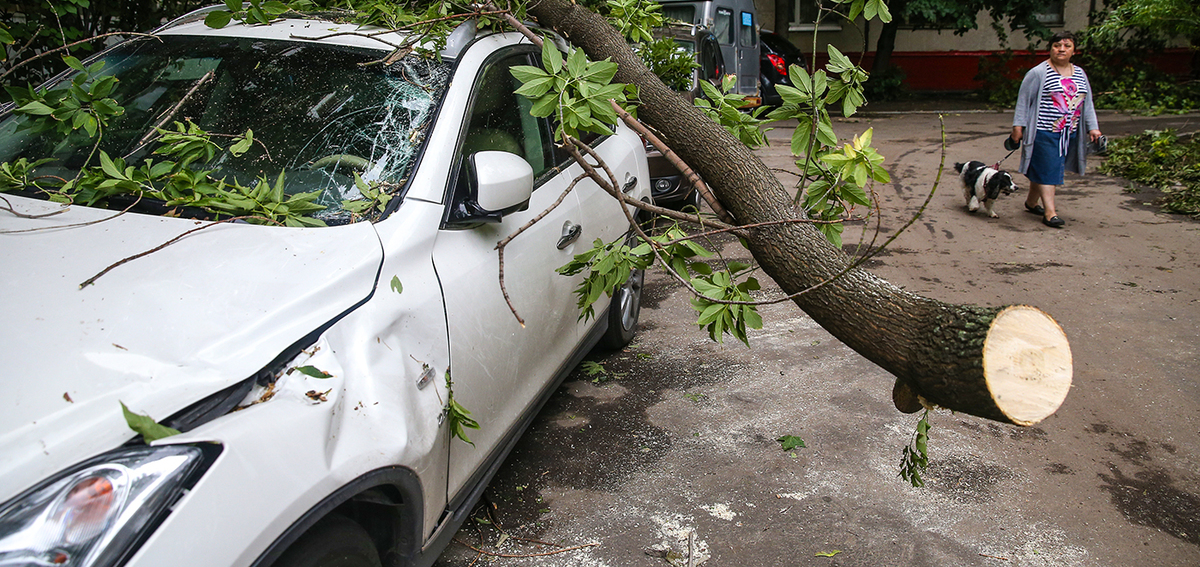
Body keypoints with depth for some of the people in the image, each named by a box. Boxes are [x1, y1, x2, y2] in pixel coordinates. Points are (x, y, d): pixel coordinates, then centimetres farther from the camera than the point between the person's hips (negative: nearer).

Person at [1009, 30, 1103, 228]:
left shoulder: (1080, 74, 14)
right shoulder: (1038, 73, -5)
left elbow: (1087, 103, 18)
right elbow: (1023, 100, -4)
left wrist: (1092, 127, 12)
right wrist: (1018, 126, -9)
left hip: (1069, 134, 6)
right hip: (1044, 132, -6)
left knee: (1041, 170, 12)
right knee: (1047, 169, -8)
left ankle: (1031, 201, 27)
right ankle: (1050, 212, -8)